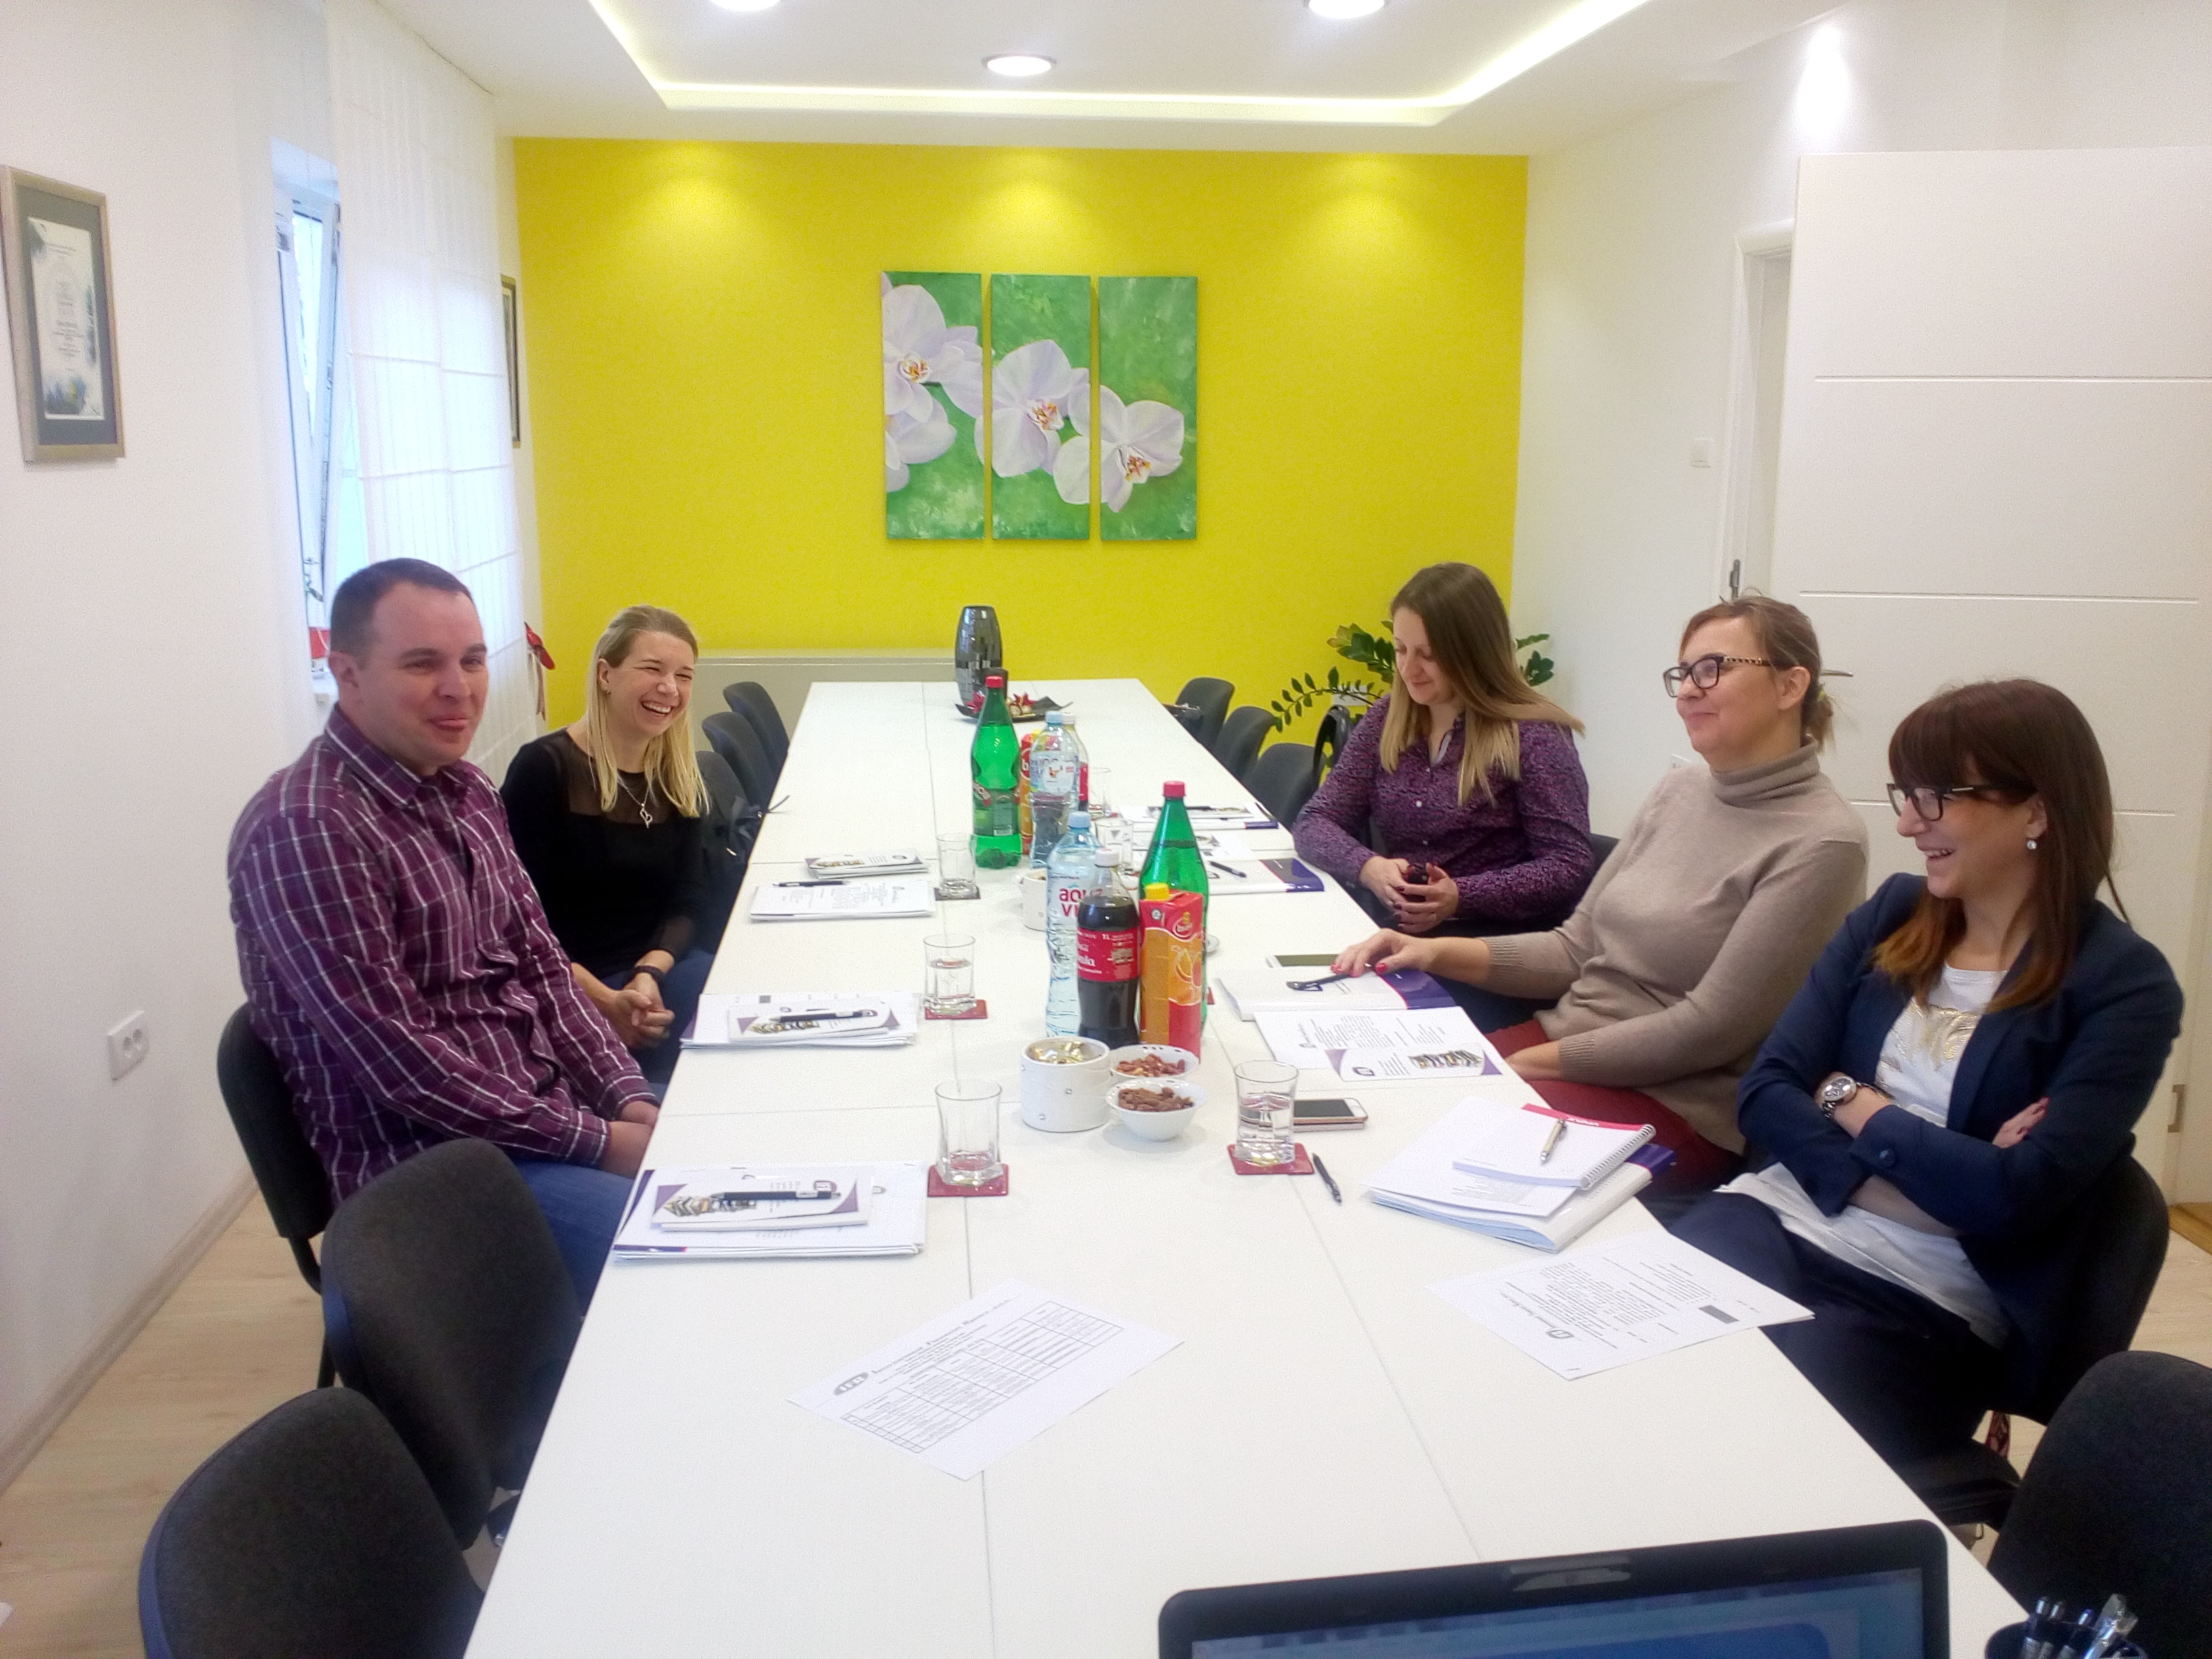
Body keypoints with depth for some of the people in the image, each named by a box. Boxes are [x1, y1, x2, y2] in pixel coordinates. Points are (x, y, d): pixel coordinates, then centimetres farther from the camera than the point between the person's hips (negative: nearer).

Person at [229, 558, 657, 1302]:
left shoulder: (466, 792, 8)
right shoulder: (302, 830, -19)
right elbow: (398, 1060, -21)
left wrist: (630, 1100, -4)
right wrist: (598, 1141, -18)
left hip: (548, 1104, 8)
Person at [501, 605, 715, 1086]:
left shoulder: (679, 778, 10)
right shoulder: (543, 769, -8)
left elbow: (686, 902, 5)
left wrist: (649, 973, -16)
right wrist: (603, 1000, -22)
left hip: (658, 970, 6)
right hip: (566, 990, -6)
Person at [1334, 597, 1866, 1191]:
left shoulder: (1821, 842, -13)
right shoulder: (1678, 791, 8)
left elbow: (1714, 1027, -16)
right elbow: (1577, 949, 10)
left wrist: (1537, 1062, -15)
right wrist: (1441, 952, -5)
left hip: (1680, 1106, -6)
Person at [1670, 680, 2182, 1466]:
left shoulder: (2121, 984, -5)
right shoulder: (1891, 914, 10)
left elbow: (2017, 1196, -16)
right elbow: (1765, 1093, 2)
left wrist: (1851, 1104, -4)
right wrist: (1931, 1173, -11)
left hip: (1935, 1302, -4)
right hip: (1781, 1221, 4)